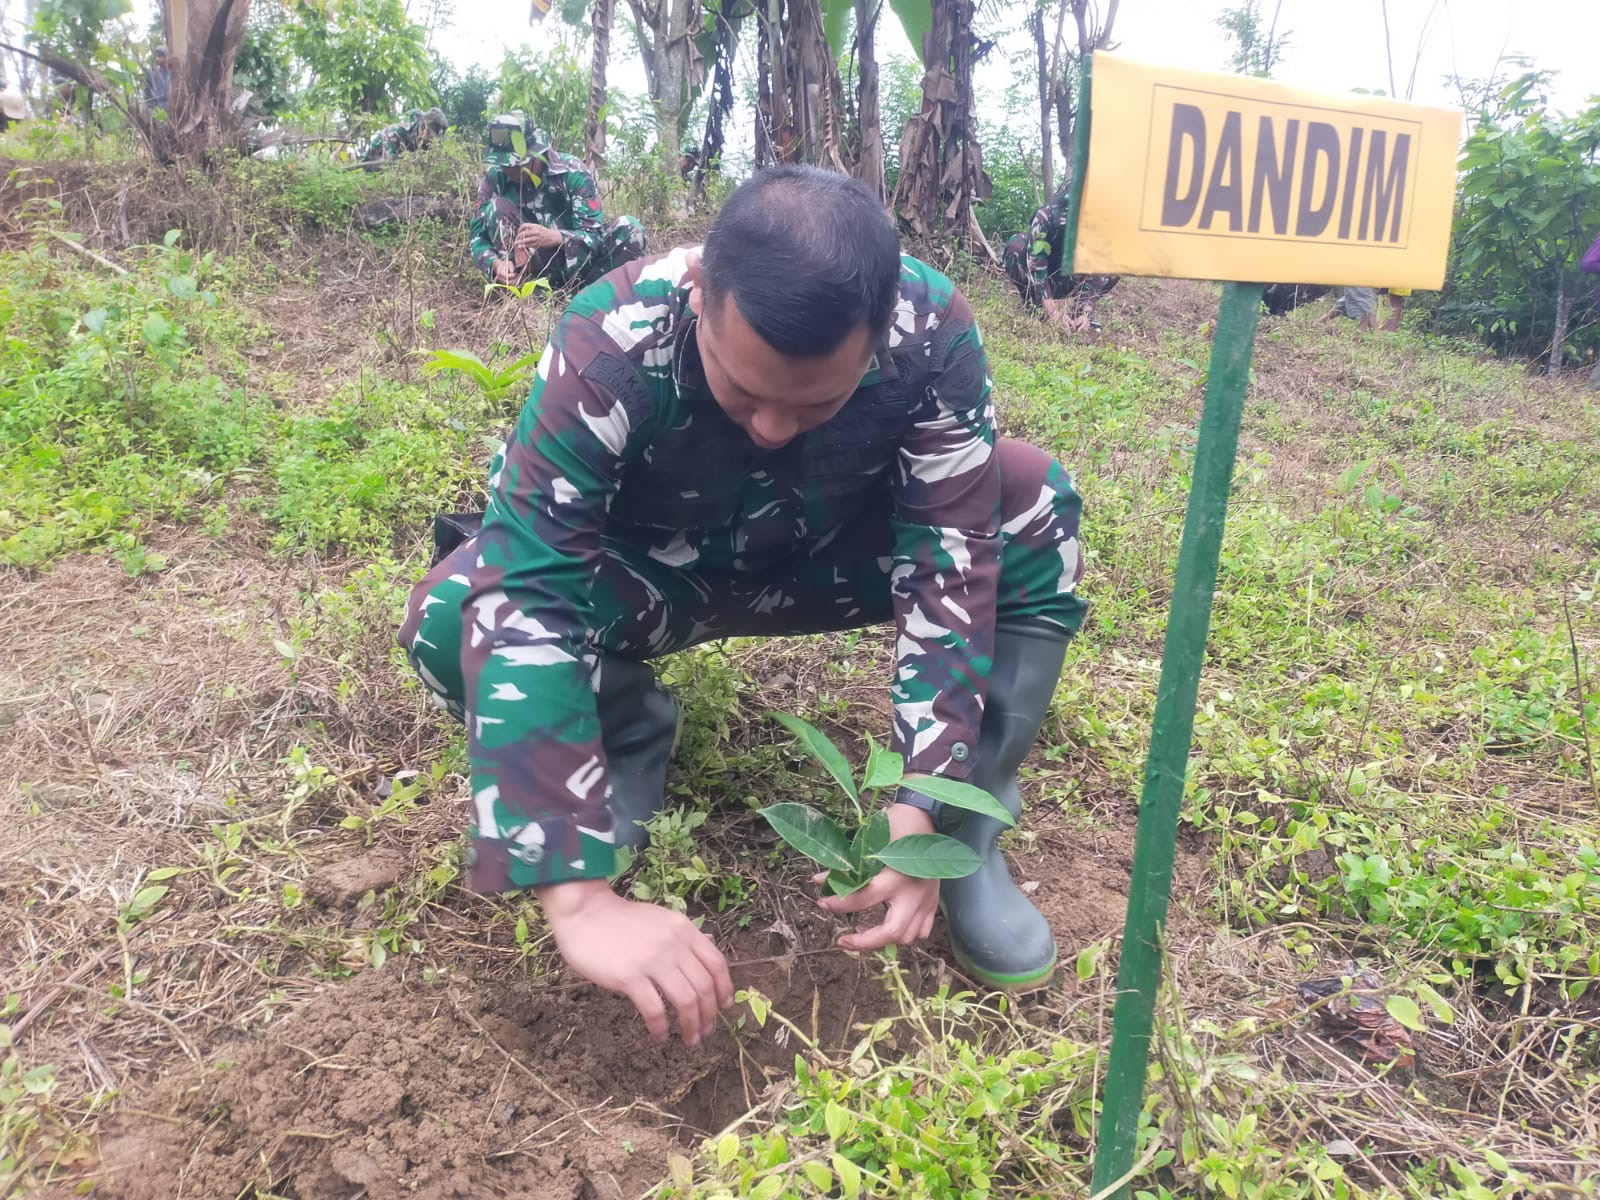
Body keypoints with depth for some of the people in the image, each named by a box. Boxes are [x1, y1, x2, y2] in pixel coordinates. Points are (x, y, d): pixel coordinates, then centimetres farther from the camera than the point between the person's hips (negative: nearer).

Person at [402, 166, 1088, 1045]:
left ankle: (966, 829, -9)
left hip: (829, 557, 2)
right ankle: (630, 734, 1)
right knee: (453, 618, -31)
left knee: (1033, 512, -24)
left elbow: (950, 563, -26)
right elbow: (527, 597, -39)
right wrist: (579, 899, -46)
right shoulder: (610, 345, -35)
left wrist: (922, 808, -36)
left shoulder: (933, 332, -29)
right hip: (651, 572, -1)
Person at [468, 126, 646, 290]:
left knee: (630, 230, -25)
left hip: (575, 262, -1)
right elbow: (478, 235, -10)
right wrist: (495, 263, -33)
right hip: (533, 266, 1)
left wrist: (555, 237, -42)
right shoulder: (495, 176, -9)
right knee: (497, 208, -23)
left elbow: (595, 234, -21)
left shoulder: (572, 171, -15)